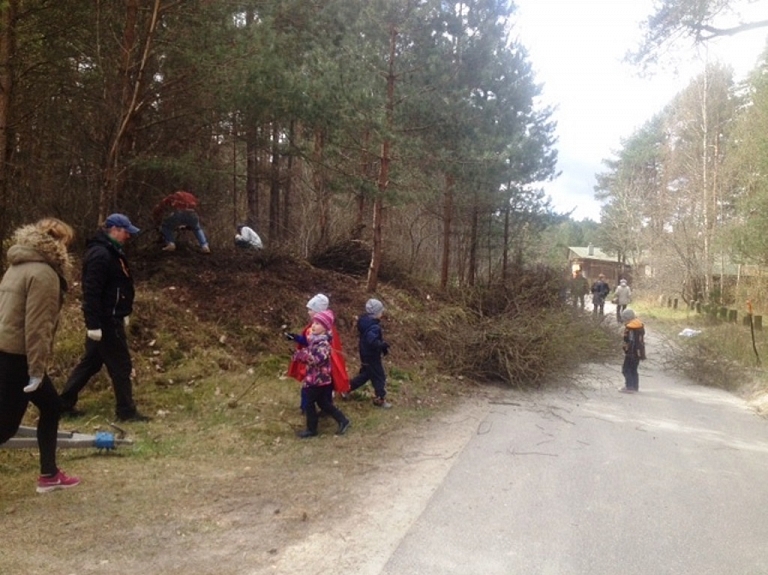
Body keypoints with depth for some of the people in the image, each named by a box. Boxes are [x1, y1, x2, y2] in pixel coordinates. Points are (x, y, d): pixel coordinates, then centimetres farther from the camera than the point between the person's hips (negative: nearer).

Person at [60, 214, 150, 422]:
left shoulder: (110, 251, 14)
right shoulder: (100, 254, -20)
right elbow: (91, 292, -25)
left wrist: (122, 314, 25)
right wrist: (93, 325, -26)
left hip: (110, 318, 10)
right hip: (106, 321, -10)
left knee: (91, 362, 17)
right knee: (121, 366, -1)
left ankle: (64, 403, 25)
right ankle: (126, 411, 10)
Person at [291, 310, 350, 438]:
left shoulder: (323, 343, -22)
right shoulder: (314, 338, 7)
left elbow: (318, 359, -35)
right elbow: (309, 356, 18)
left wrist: (303, 354, -34)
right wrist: (300, 355, 1)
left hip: (318, 378, -9)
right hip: (314, 377, 9)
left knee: (309, 403, 4)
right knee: (323, 402, 17)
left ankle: (311, 429, 19)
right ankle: (343, 420, 24)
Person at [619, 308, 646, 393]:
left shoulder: (630, 327, -19)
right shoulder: (639, 325, 10)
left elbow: (630, 342, -22)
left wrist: (627, 351, -19)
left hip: (632, 352, -9)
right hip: (639, 352, 9)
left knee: (626, 369, -2)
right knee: (634, 370, 17)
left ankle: (629, 387, -7)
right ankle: (635, 387, 20)